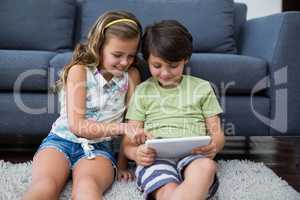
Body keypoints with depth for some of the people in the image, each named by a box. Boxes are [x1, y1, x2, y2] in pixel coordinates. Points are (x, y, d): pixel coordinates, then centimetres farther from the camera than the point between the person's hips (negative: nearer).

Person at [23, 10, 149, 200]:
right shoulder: (79, 70, -4)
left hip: (99, 147, 1)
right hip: (62, 140, -1)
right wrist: (122, 127, -21)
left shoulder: (131, 75, 4)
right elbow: (77, 125, -12)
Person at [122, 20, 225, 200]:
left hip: (194, 155, 1)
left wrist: (213, 146, -11)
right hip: (155, 157, 0)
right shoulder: (142, 92, 15)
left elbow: (217, 133, 15)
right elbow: (129, 142, 12)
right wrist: (137, 154, -13)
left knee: (207, 167, -37)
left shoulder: (202, 88, 16)